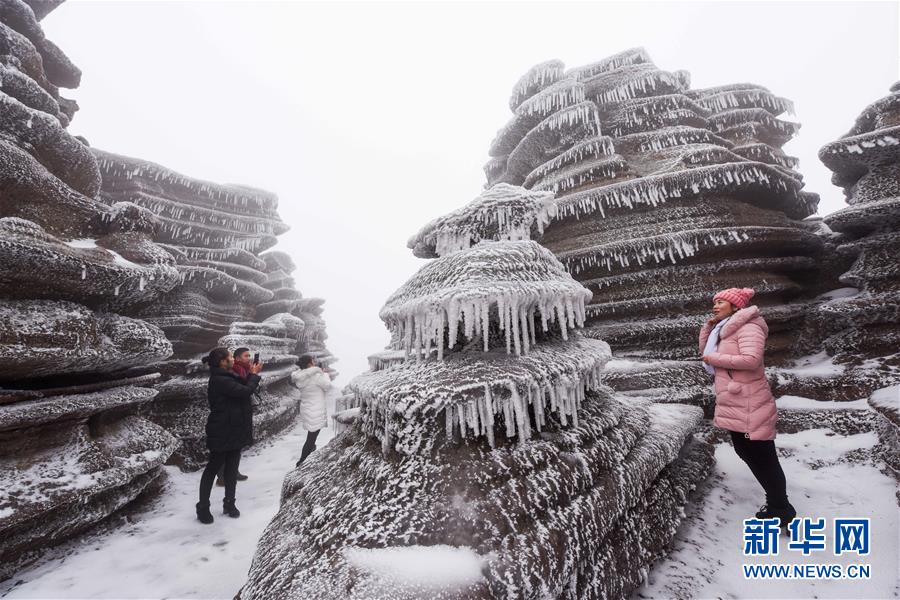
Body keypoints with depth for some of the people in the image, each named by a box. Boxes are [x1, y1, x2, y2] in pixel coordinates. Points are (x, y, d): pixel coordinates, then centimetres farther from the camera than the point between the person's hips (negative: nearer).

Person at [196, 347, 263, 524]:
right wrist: (254, 375, -10)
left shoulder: (226, 377, 9)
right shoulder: (219, 380, -23)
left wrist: (252, 375, 3)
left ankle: (229, 503, 26)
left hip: (234, 430, 9)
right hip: (222, 432, -9)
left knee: (232, 468, 14)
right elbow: (246, 391, -27)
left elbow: (242, 388, 14)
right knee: (213, 468, 6)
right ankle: (203, 507, 21)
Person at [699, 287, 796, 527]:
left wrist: (715, 358, -19)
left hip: (750, 406, -10)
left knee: (762, 457, 1)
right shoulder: (724, 329, 14)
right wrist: (708, 326, 5)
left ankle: (782, 510, 16)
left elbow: (751, 359, -28)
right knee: (746, 452, 19)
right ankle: (775, 501, 34)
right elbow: (705, 351, 15)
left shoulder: (748, 327, -15)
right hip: (734, 405, 10)